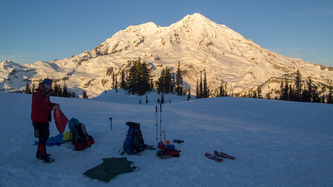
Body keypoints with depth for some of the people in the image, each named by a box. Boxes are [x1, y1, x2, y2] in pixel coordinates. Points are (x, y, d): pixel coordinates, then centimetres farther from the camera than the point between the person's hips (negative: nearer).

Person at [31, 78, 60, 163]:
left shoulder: (46, 94, 17)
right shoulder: (38, 94, -15)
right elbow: (39, 106, -25)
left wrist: (55, 105, 0)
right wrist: (52, 108, -24)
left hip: (44, 119, 10)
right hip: (38, 120, -10)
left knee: (45, 135, 16)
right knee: (43, 136, -8)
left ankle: (39, 154, 28)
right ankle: (43, 156, -1)